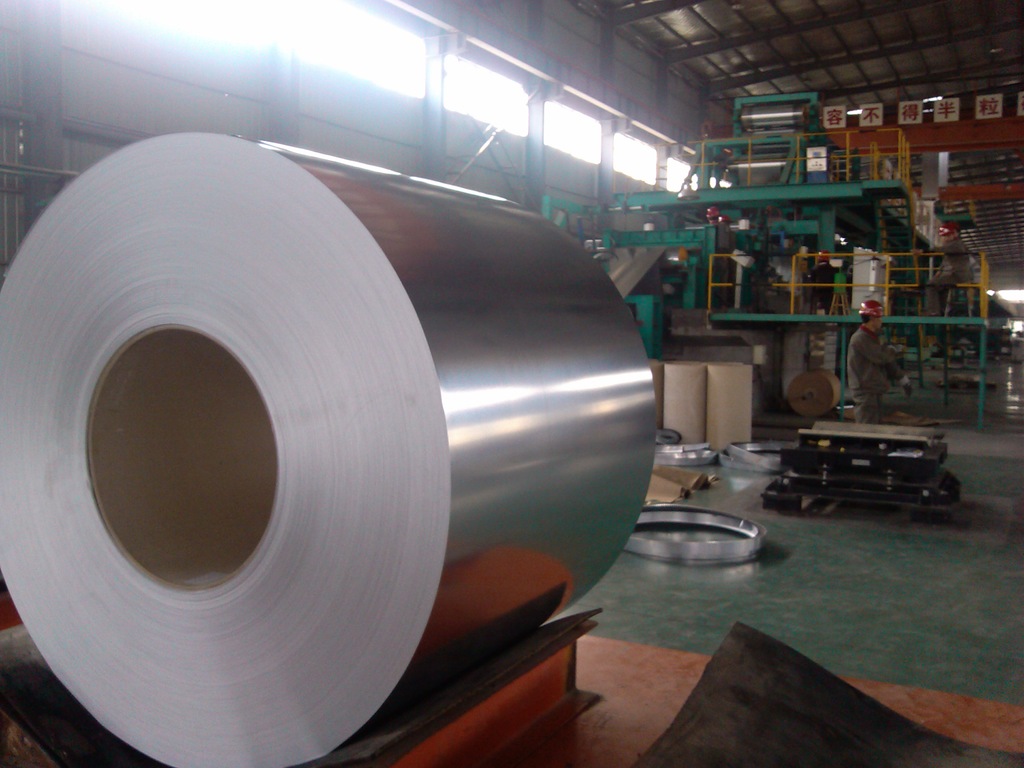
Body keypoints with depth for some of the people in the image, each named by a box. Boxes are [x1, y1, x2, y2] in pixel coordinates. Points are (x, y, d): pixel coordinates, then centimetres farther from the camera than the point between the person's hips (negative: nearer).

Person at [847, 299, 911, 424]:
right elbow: (881, 357, -21)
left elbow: (886, 362, 20)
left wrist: (901, 377, 9)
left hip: (874, 391, 11)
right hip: (865, 392, -11)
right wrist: (892, 350, 1)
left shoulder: (872, 337, 17)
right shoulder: (860, 339, -17)